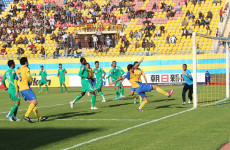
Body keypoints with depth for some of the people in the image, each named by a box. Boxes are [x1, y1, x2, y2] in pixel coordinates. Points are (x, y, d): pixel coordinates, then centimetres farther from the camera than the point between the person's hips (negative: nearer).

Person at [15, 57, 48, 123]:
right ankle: (26, 116, -20)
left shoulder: (18, 71, 21)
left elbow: (15, 81, 21)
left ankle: (39, 117, 10)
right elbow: (28, 76, -21)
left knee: (32, 103, 10)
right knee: (35, 102, -10)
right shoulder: (26, 68, -3)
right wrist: (32, 80, -2)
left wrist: (16, 90, 24)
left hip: (21, 90, 9)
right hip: (26, 88, -9)